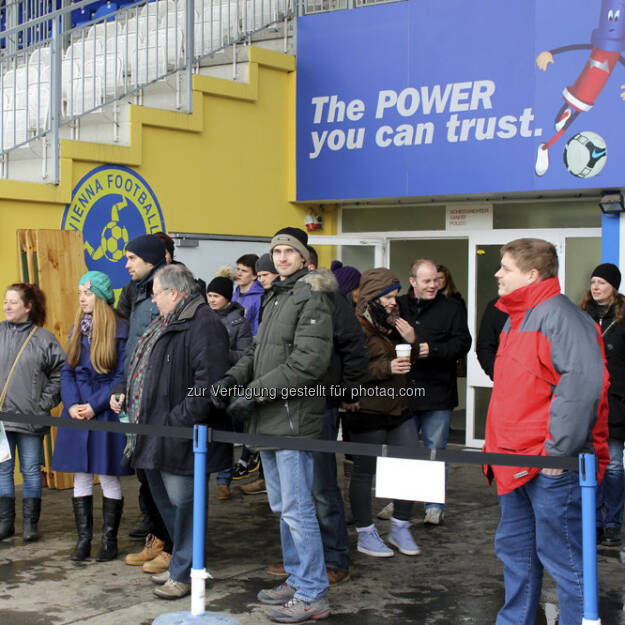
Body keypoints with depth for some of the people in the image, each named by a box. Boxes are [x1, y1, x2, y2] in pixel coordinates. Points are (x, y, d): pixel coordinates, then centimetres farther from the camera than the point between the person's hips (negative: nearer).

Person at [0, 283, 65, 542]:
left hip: (30, 419, -2)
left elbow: (60, 373, 1)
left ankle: (30, 524, 13)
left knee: (31, 470, 5)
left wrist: (45, 403, -5)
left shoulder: (44, 338, 0)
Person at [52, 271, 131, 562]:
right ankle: (83, 539, 16)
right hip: (77, 412, 5)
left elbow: (123, 375, -10)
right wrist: (72, 404, -8)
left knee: (109, 477, 3)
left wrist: (95, 405, -16)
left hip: (107, 410, -5)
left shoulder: (120, 330, -8)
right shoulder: (77, 329, 11)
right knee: (81, 476, 8)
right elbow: (67, 371, 8)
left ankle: (109, 540, 12)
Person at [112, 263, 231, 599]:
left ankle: (184, 573, 9)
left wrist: (180, 420, -26)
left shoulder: (203, 324, -16)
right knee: (165, 500, 18)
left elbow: (209, 380, -25)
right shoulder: (166, 323, 18)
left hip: (178, 435, -11)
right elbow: (147, 372, 29)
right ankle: (181, 562, 32)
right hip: (156, 436, 11)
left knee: (183, 503, -1)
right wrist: (127, 396, 15)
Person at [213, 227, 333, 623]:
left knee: (297, 508, -6)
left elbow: (309, 362, -20)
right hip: (269, 420, 10)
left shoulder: (311, 297, -10)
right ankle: (296, 581, 29)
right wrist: (234, 379, 1)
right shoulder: (275, 298, 19)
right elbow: (258, 352, 21)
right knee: (282, 507, 17)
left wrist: (256, 391, -18)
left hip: (294, 418, -9)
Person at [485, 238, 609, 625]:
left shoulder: (558, 315, -14)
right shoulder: (517, 317, 17)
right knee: (515, 550, 19)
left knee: (562, 557, -3)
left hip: (552, 464, -10)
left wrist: (559, 448, -23)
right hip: (516, 462, 10)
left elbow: (583, 383, -24)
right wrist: (499, 447, 22)